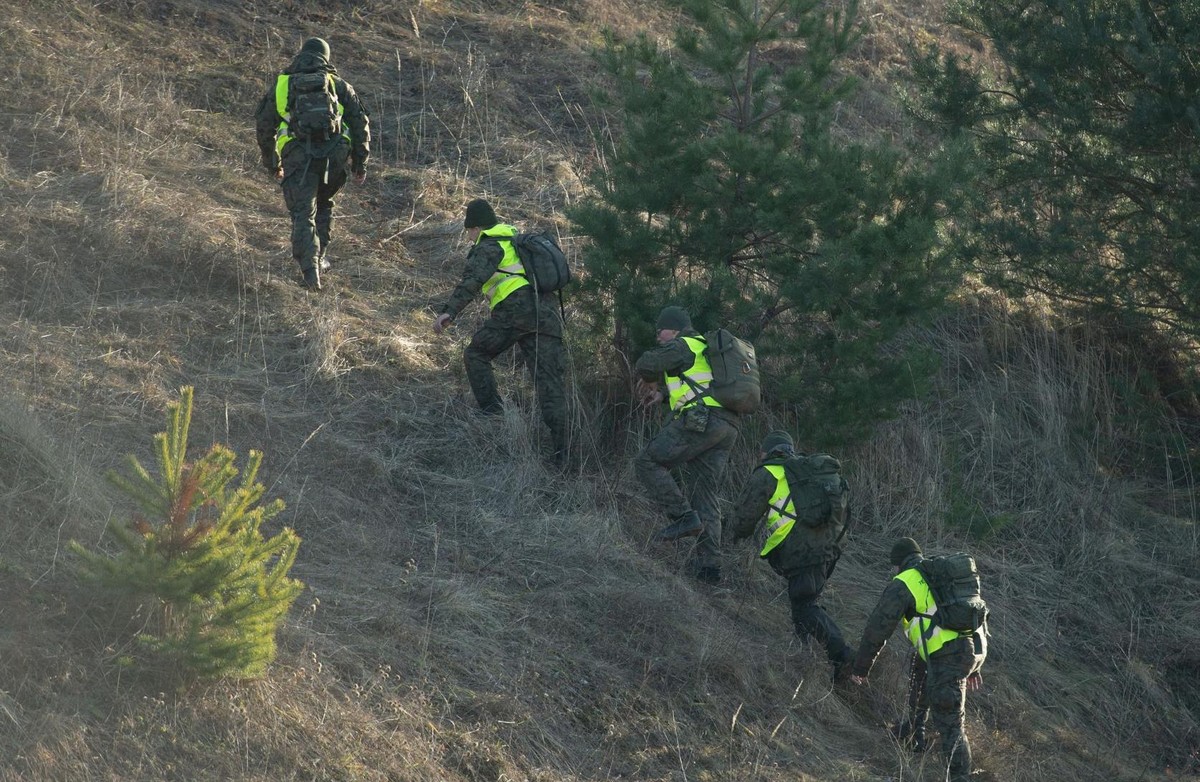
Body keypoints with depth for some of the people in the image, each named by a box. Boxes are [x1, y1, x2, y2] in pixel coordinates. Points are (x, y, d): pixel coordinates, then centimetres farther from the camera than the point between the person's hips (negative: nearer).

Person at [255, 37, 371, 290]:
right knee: (323, 204, 26)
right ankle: (320, 258, 23)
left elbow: (264, 125, 19)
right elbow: (360, 120, 12)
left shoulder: (282, 84, 19)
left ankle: (309, 269, -20)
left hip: (298, 154, -1)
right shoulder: (338, 84, 19)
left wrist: (272, 163, 29)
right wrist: (360, 162, 16)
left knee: (303, 213, -2)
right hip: (335, 153, 1)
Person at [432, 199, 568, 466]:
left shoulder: (488, 247, 4)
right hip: (548, 314, 7)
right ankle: (560, 450, -7)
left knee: (477, 354, 13)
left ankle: (492, 411, -2)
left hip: (516, 309, -7)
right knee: (549, 381, 1)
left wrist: (449, 311, -24)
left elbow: (472, 281, -14)